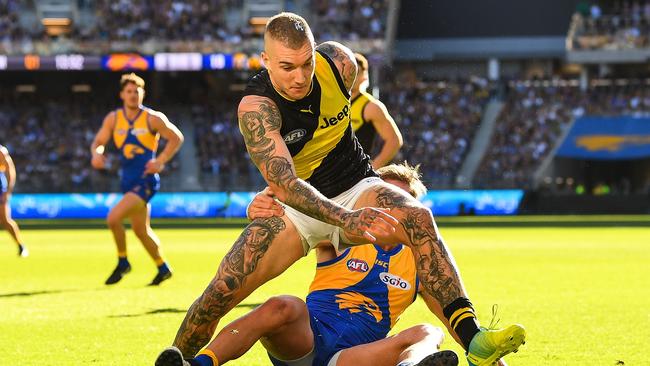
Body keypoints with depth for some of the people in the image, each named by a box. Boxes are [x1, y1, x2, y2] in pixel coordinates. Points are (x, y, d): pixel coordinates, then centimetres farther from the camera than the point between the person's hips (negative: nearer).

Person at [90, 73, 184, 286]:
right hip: (128, 181, 6)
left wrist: (160, 161, -13)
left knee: (114, 218, -20)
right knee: (141, 230, 15)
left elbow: (176, 138, -2)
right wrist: (97, 154, -18)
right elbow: (98, 142, 6)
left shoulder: (152, 118, -8)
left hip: (146, 181, -6)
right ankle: (162, 268, 33)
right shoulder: (113, 119, 4)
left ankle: (122, 262, -1)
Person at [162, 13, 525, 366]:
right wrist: (345, 219, -51)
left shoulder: (339, 62, -13)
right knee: (220, 293, -18)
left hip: (356, 188, 2)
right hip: (296, 205, -2)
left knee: (419, 217, -31)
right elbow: (285, 185, -36)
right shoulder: (255, 107, -25)